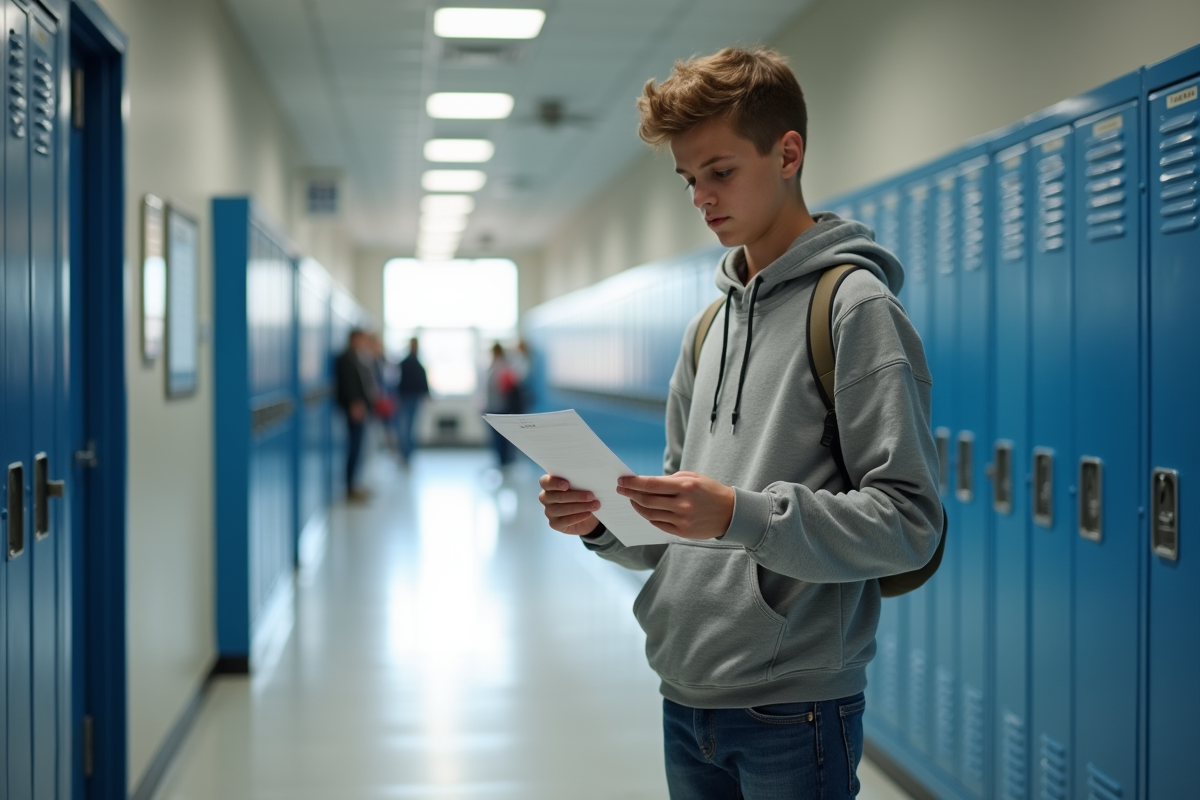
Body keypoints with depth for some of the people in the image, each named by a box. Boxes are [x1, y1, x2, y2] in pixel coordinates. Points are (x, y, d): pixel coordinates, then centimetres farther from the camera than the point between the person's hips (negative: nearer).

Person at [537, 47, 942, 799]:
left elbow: (909, 519, -15)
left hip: (793, 709, -7)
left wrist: (740, 515, -25)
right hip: (688, 700, 7)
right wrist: (602, 520, -2)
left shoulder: (856, 307, -9)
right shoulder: (710, 325, 14)